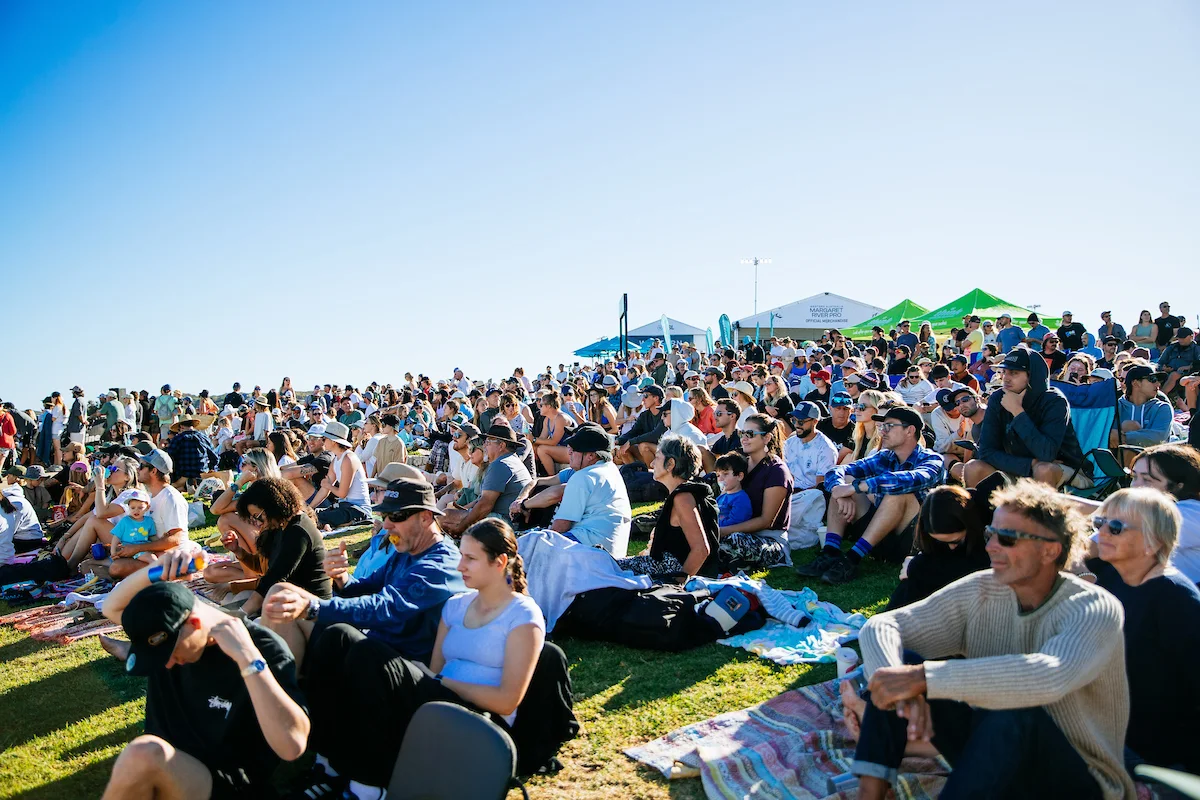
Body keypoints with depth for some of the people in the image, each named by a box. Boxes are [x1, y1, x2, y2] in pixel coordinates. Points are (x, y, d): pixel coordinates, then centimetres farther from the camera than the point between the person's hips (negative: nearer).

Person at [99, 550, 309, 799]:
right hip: (168, 771, 6)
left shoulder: (264, 648, -22)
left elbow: (293, 746, -31)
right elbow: (112, 608, 11)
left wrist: (248, 658, -37)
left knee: (143, 754, -30)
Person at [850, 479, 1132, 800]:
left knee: (1014, 714, -37)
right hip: (989, 750, 5)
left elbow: (1049, 677, -41)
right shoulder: (980, 591, -4)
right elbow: (880, 625, -10)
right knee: (892, 657, -12)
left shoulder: (1095, 608, -19)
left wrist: (922, 678, -42)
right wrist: (905, 691, -32)